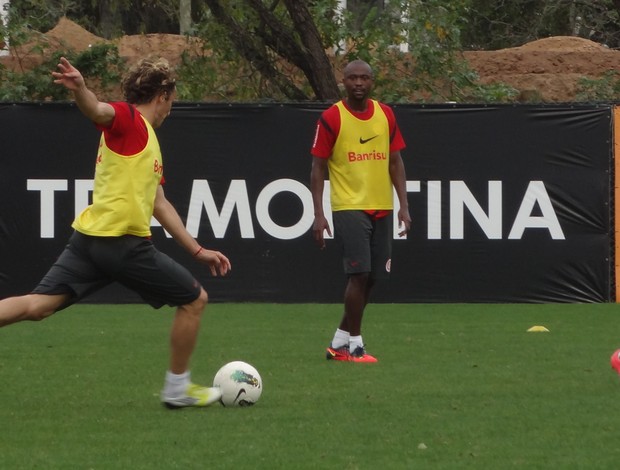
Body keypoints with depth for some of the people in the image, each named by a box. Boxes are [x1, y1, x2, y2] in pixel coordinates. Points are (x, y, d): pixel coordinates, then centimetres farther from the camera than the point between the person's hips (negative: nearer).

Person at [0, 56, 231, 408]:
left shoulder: (149, 140, 26)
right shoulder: (128, 119, -3)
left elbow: (160, 204, 31)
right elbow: (97, 111, -26)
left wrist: (198, 250, 31)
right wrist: (80, 89, -50)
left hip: (90, 236, 9)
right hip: (124, 242, -9)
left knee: (38, 305, -1)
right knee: (194, 299, 7)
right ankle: (178, 387, 16)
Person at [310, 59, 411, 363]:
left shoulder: (385, 115, 8)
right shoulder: (331, 118, -5)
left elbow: (395, 162, 13)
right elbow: (318, 168, -4)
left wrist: (404, 206, 4)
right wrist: (318, 214, -11)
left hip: (382, 208, 5)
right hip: (349, 208, -5)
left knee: (371, 278, 7)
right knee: (360, 273, -14)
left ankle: (339, 343, 19)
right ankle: (354, 345, -5)